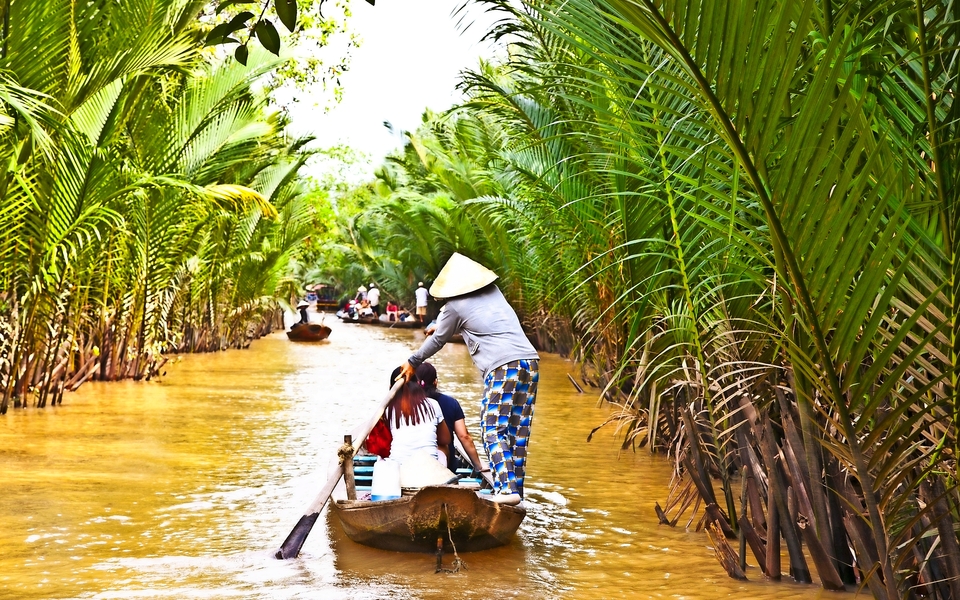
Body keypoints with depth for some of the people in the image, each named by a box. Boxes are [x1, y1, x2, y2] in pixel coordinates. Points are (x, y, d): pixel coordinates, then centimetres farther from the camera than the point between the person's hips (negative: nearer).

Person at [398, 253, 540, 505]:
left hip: (503, 366, -7)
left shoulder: (456, 306, 2)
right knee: (518, 430, 9)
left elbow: (438, 340, 15)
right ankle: (516, 487, 11)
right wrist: (440, 324, 53)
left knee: (494, 429, -5)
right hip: (530, 362, 7)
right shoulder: (493, 292, 22)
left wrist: (413, 363, 31)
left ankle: (507, 488, -18)